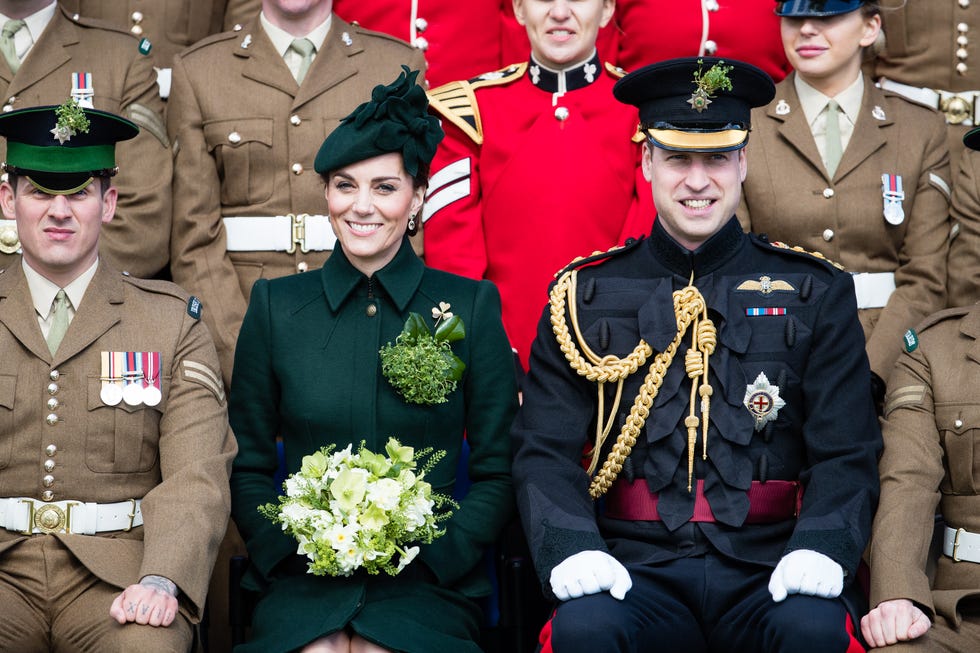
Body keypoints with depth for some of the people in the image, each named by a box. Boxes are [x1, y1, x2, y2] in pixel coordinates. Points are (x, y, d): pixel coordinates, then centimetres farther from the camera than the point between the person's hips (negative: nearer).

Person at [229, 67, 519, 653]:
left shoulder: (471, 306, 7)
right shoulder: (276, 307, 10)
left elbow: (498, 473, 7)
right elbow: (248, 467, 12)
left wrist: (426, 552, -8)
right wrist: (294, 547, -6)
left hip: (429, 583, 0)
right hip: (303, 581, 1)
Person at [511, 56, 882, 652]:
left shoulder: (817, 294, 11)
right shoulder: (584, 296, 10)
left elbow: (847, 456, 5)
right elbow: (545, 449, 4)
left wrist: (821, 547, -16)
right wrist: (570, 547, -16)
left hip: (768, 572, 1)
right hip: (636, 569, 0)